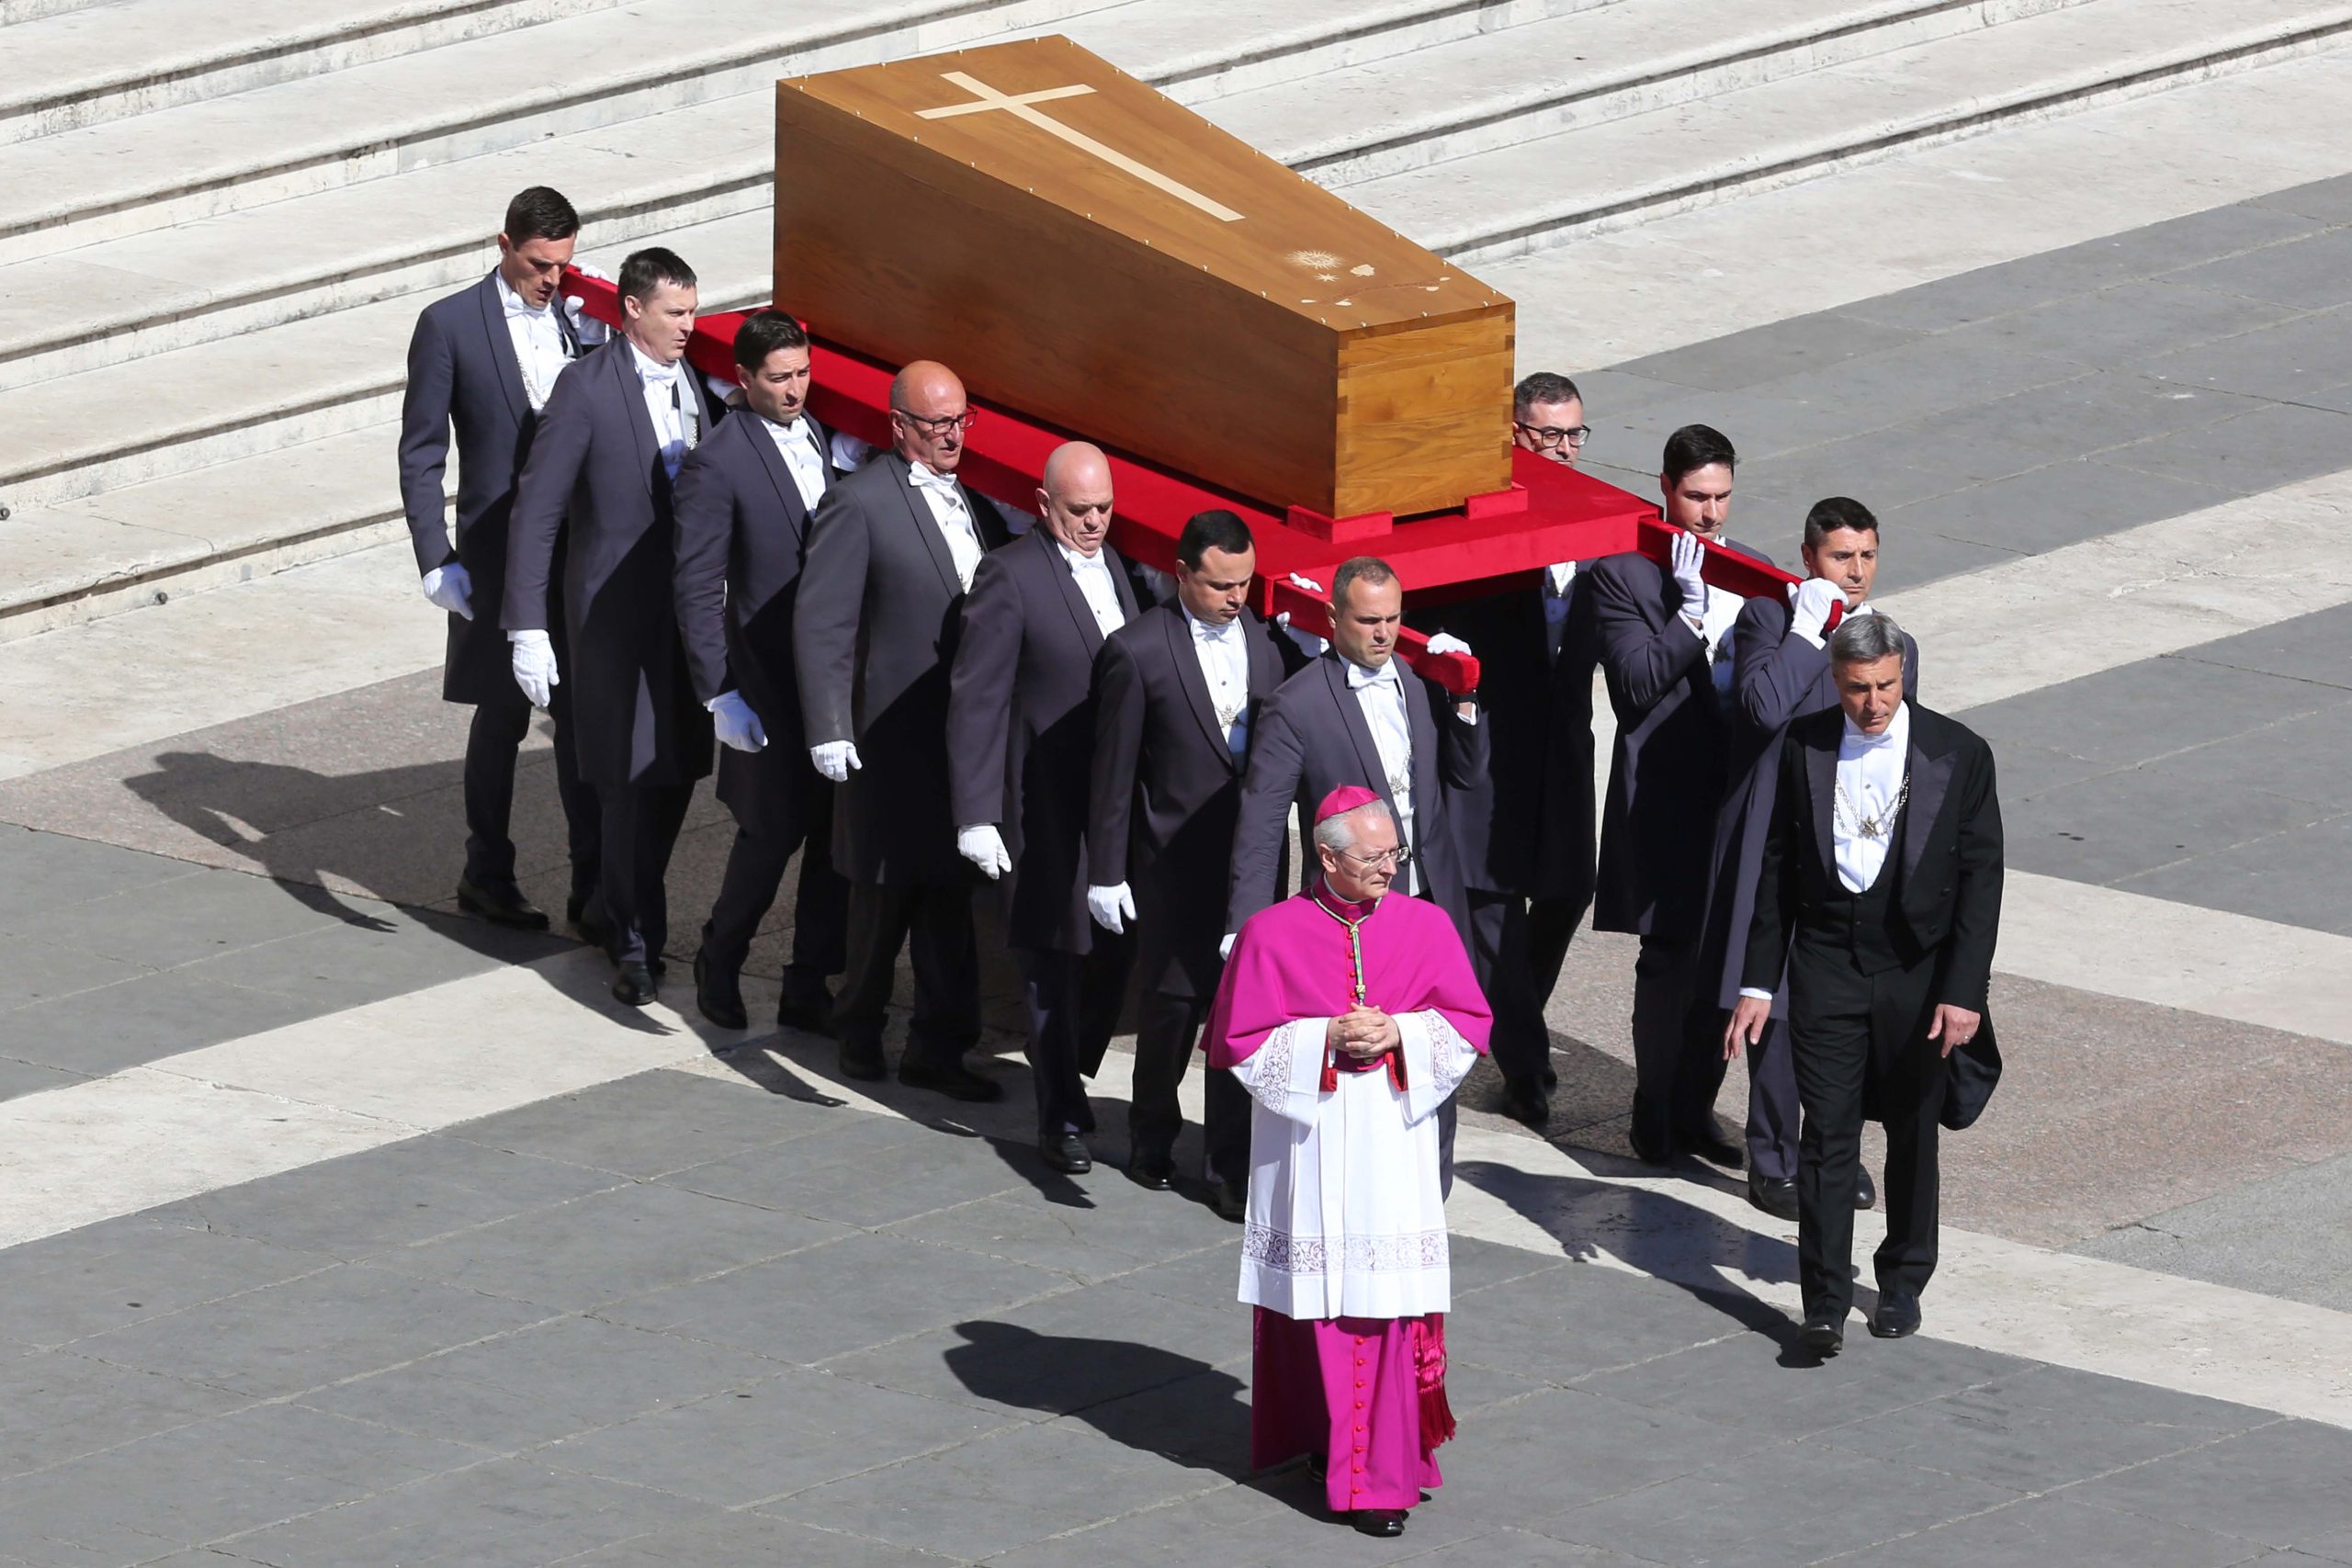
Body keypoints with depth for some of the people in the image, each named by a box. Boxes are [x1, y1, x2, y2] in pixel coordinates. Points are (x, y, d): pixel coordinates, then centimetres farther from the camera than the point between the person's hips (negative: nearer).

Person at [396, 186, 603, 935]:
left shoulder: (582, 322, 7)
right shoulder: (449, 325, -4)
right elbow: (420, 453, -3)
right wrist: (436, 560, -9)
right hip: (497, 556, -3)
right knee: (502, 715, 6)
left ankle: (592, 887, 6)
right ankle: (487, 875, 20)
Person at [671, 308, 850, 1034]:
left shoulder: (820, 437, 9)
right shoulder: (717, 465, -12)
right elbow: (696, 588, -12)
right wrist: (720, 696, -15)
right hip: (769, 687, -6)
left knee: (837, 837, 6)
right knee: (773, 831, -2)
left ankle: (809, 989, 16)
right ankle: (719, 962, 21)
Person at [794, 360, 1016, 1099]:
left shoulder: (974, 499, 10)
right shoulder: (860, 503, -11)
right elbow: (821, 623, -13)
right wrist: (828, 732, -17)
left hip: (968, 733, 6)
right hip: (895, 739, -6)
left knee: (951, 895, 9)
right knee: (888, 892, 5)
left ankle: (938, 1049, 15)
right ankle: (859, 1030, 24)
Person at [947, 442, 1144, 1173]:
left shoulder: (1113, 566, 9)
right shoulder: (1010, 577, -13)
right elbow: (975, 701, -14)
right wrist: (976, 815, -18)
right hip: (1047, 804, -6)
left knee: (1115, 948, 10)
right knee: (1054, 960, 2)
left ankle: (1067, 1077, 31)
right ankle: (1061, 1118, 11)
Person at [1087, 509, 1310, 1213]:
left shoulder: (1273, 642, 3)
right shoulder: (1138, 650, -8)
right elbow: (1114, 770, -5)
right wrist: (1105, 871, -5)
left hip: (1254, 858, 3)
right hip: (1174, 860, -3)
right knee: (1174, 999, 8)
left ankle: (1231, 1166, 9)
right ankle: (1152, 1139, 31)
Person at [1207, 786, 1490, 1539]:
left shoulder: (1426, 926, 2)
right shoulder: (1272, 934, -4)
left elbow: (1469, 1025, 5)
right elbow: (1238, 1042, -3)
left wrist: (1400, 1034, -13)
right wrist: (1325, 1041, -14)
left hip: (1394, 1144, 1)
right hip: (1308, 1150, -1)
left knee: (1389, 1300, -5)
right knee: (1313, 1304, 4)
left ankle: (1380, 1474, -1)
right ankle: (1320, 1434, 21)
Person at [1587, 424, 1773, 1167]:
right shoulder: (1623, 576, -4)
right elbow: (1634, 685, -14)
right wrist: (1691, 613, -19)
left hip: (1739, 791, 5)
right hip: (1667, 794, -5)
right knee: (1669, 958, -4)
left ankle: (1696, 1106, 19)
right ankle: (1654, 1113, 9)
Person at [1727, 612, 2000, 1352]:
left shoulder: (1957, 753, -6)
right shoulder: (1803, 747, -1)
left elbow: (1980, 877, -4)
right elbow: (1775, 867, 5)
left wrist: (1963, 991, -11)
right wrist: (1758, 982, 1)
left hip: (1918, 970, 0)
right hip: (1826, 965, 0)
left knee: (1913, 1132, 12)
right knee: (1826, 1134, -5)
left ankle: (1903, 1283, 28)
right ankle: (1825, 1302, -4)